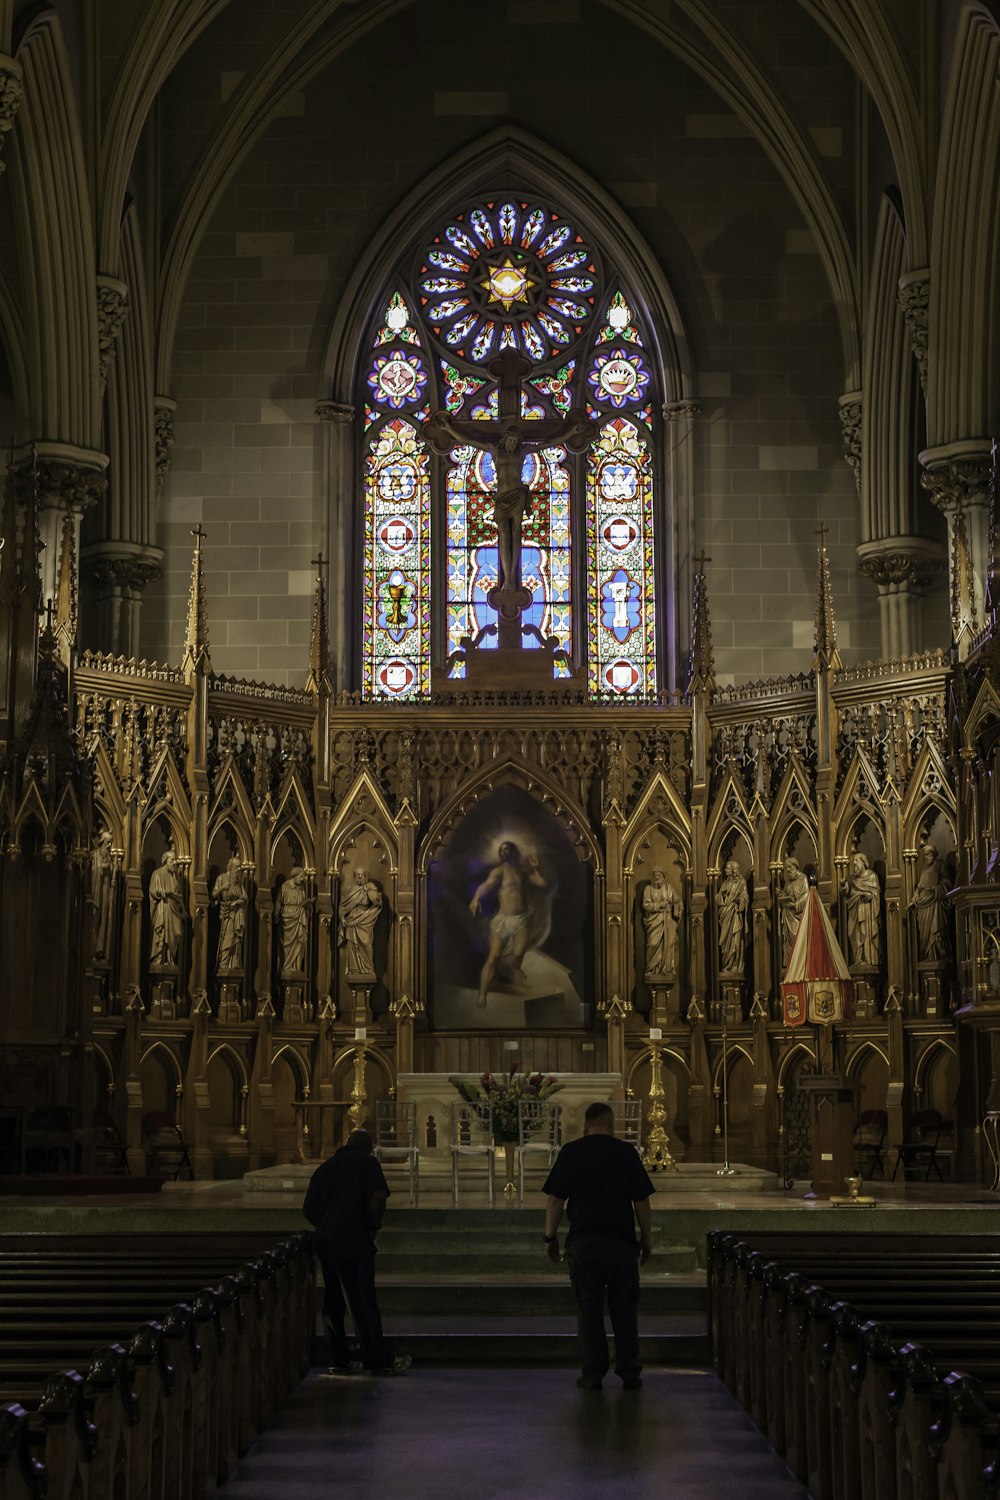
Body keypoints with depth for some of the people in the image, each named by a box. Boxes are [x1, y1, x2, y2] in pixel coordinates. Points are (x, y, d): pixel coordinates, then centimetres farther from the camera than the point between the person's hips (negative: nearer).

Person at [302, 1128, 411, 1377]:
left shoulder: (326, 1167, 16)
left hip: (325, 1242, 6)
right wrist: (373, 1227, -4)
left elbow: (308, 1209, 14)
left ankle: (339, 1360, 13)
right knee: (363, 1302, -4)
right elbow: (378, 1197, -17)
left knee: (333, 1302, 11)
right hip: (354, 1242, -6)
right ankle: (378, 1361, -1)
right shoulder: (367, 1163, -1)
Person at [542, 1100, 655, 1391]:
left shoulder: (570, 1152, 0)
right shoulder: (627, 1153, 0)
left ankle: (593, 1374, 5)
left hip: (583, 1241, 0)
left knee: (589, 1309, 5)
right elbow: (641, 1201, 2)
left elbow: (555, 1199, -2)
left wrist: (551, 1237, 7)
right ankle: (629, 1372, 9)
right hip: (622, 1241, 0)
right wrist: (646, 1240, 10)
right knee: (624, 1308, 8)